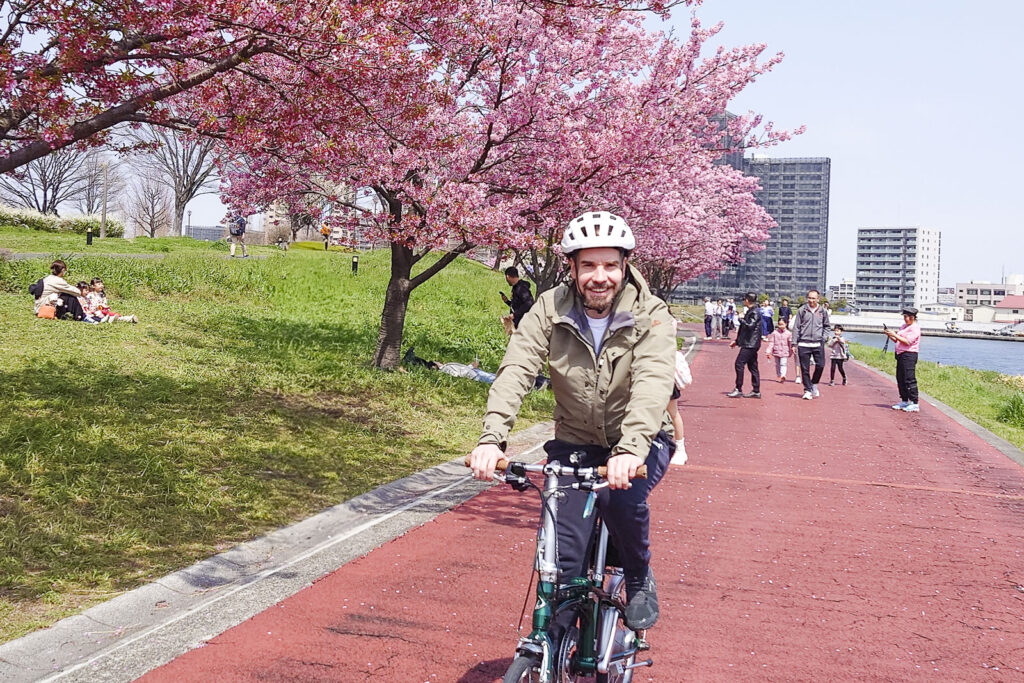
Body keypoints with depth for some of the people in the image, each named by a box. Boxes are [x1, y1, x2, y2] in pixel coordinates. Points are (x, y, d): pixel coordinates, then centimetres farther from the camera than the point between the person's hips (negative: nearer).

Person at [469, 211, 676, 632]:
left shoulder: (650, 317, -16)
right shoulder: (550, 310, -11)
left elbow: (652, 384, -32)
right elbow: (515, 371, -23)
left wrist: (630, 450, -50)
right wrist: (492, 438, -40)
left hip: (640, 442, -1)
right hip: (575, 443, 2)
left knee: (622, 497, -32)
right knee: (561, 554, -7)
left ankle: (640, 581, 0)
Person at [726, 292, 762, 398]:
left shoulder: (755, 312, -13)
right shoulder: (750, 311, 18)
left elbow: (750, 326, -26)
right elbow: (744, 329, 24)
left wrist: (741, 319, -11)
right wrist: (737, 341, 24)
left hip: (750, 344, -10)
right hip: (749, 344, 10)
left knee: (739, 364, -11)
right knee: (752, 366, 10)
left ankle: (738, 390, -10)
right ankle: (756, 391, 13)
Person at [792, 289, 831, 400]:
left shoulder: (823, 311, 6)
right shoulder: (802, 310, 0)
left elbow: (827, 326, 18)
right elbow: (796, 327, 2)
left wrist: (823, 337, 3)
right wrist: (794, 343, -2)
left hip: (818, 344, 1)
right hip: (804, 344, -1)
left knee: (820, 365, -5)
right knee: (805, 369, 1)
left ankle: (814, 384, 21)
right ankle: (807, 390, 11)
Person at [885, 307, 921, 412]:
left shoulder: (915, 328, -10)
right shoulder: (903, 326, 18)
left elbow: (907, 341, -18)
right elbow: (897, 341, 21)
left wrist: (895, 335, -16)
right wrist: (890, 336, 4)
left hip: (909, 355, -9)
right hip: (900, 355, 9)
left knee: (909, 379, -11)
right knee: (900, 379, 11)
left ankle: (914, 404, -9)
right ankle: (904, 401, 20)